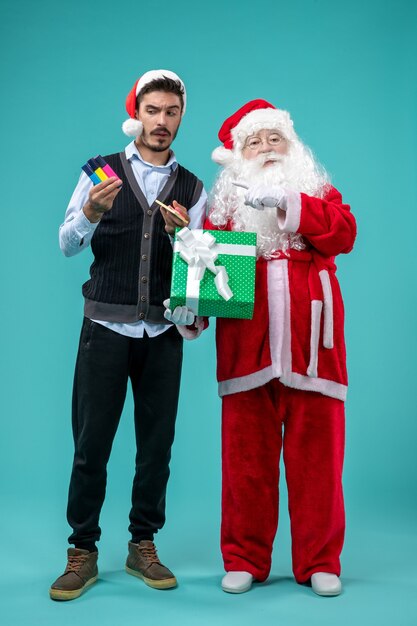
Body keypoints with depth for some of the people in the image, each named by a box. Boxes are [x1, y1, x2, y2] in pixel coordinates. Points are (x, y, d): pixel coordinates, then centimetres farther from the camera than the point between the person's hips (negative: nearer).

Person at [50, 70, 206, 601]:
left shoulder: (192, 188, 10)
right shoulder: (102, 171, 4)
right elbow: (67, 245, -3)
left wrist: (182, 232, -16)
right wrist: (89, 213, -22)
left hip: (163, 333, 2)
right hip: (106, 327, -2)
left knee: (157, 443, 7)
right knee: (91, 444, 0)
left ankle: (143, 545, 22)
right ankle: (82, 552, 14)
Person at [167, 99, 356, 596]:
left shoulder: (317, 191, 16)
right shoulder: (225, 202, 15)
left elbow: (344, 234, -5)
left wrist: (287, 201, -13)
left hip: (310, 342, 0)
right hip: (247, 341, 0)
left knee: (316, 452, 2)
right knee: (246, 452, 2)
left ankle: (320, 561, 16)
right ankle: (244, 560, 16)